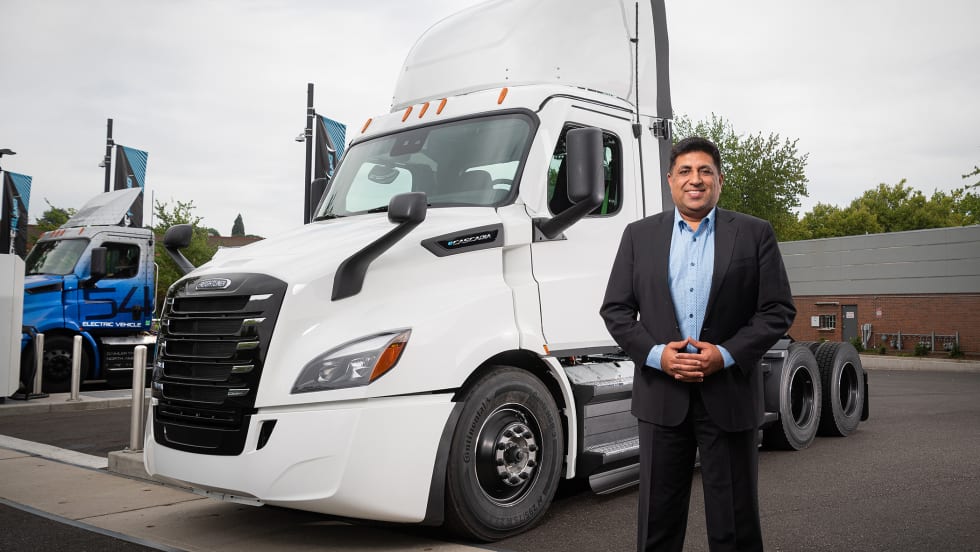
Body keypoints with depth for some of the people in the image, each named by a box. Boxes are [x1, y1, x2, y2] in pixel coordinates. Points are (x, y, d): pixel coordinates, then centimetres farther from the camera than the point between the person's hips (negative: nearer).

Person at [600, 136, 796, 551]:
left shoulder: (755, 234, 3)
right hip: (661, 393, 1)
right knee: (658, 518, 11)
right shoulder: (639, 235, 8)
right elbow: (615, 309, 5)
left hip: (728, 393, -1)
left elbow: (778, 310, -1)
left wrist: (725, 355, -13)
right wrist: (656, 354, -10)